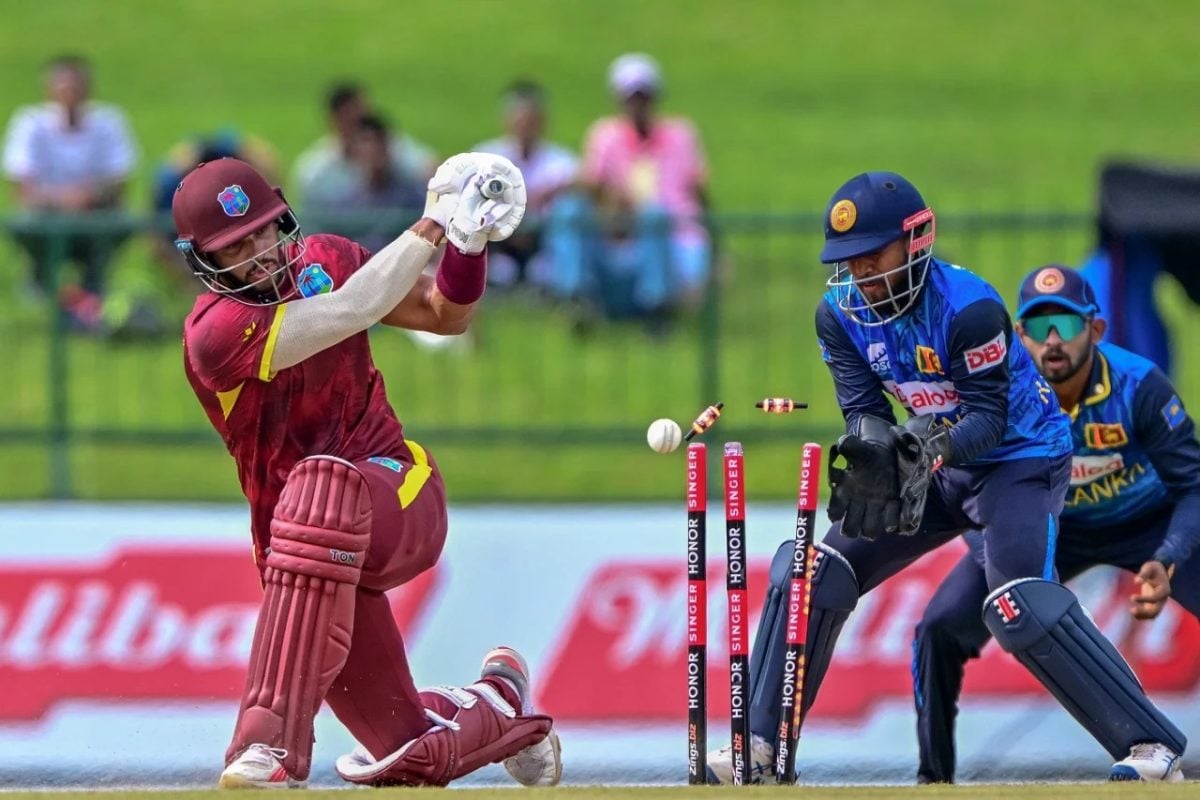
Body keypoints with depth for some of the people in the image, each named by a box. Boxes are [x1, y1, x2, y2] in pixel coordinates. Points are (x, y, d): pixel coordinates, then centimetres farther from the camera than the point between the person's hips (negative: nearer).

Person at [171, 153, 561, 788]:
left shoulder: (326, 260, 4)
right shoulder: (214, 332, -16)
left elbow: (445, 316, 14)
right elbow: (352, 312, -24)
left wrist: (467, 242, -5)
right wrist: (432, 226, -17)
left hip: (404, 499, 1)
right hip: (308, 560, -1)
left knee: (321, 485, -38)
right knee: (417, 755, -2)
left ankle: (270, 745, -42)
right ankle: (497, 702, 39)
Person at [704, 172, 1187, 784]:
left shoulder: (967, 306, -26)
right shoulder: (841, 313, -7)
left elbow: (989, 417, -25)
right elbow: (863, 407, -9)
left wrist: (934, 449, -44)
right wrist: (870, 448, -32)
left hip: (1021, 457, -7)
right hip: (938, 468, 7)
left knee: (1019, 607, -28)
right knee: (813, 575, -1)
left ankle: (1150, 745, -23)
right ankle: (760, 746, 3)